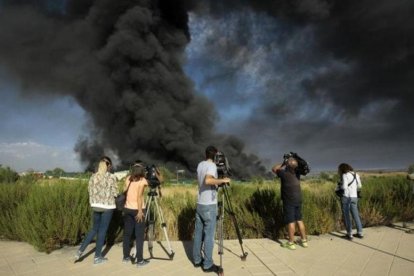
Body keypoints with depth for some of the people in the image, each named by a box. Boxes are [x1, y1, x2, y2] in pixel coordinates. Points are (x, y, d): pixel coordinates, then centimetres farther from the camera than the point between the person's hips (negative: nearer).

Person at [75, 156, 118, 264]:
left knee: (94, 229, 21)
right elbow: (115, 193, -8)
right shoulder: (111, 177, -11)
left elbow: (90, 191, 6)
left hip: (96, 205, 5)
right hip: (107, 206, -4)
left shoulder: (93, 176, 3)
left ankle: (80, 250, 15)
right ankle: (97, 257, 14)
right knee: (102, 230, 6)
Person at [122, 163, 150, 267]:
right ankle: (140, 260, 4)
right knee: (139, 235, 1)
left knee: (127, 233, 15)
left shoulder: (128, 178, 6)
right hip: (137, 210, -6)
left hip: (127, 209, 6)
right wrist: (140, 211, -15)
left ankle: (126, 257, 25)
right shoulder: (142, 181, -10)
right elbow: (139, 196, -16)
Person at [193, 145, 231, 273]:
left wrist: (219, 181, 14)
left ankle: (197, 260, 24)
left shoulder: (200, 165, 10)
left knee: (198, 233, 13)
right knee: (209, 235, 1)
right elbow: (208, 181, -31)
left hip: (199, 204, 8)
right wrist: (222, 180, -20)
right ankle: (208, 264, 9)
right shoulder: (212, 165, -14)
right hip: (209, 206, -7)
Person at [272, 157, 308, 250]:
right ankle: (304, 240, 23)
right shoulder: (297, 173, 1)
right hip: (298, 200, 6)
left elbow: (274, 169, -1)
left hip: (289, 201, -6)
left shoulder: (284, 173, -16)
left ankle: (291, 243, 6)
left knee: (290, 222, -1)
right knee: (299, 220, 14)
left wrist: (283, 163, 0)